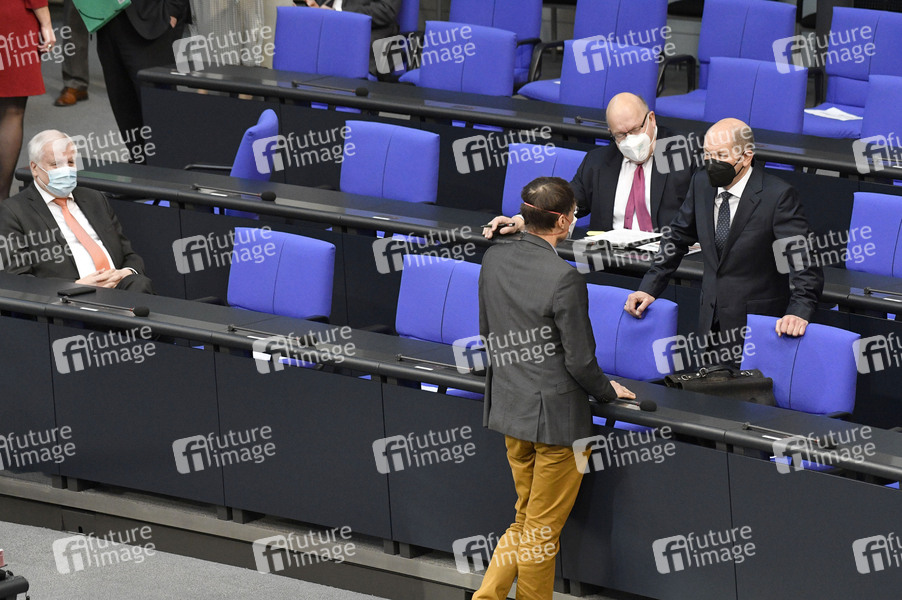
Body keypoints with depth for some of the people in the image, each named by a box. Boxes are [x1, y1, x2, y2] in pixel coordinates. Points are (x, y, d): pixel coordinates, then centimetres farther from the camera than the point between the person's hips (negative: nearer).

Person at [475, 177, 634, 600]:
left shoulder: (493, 259, -2)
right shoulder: (564, 278, -23)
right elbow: (580, 362, -18)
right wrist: (608, 391, 2)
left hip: (509, 407, 7)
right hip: (556, 415, -7)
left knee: (527, 517, 21)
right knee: (542, 531, 8)